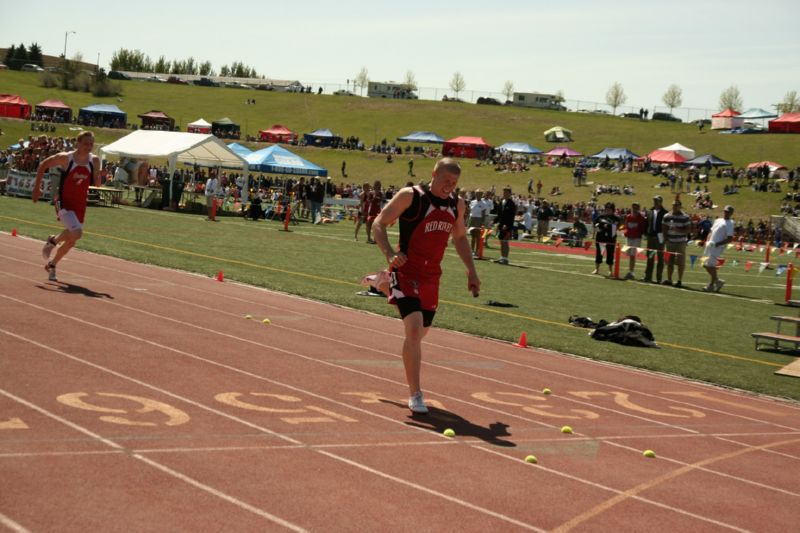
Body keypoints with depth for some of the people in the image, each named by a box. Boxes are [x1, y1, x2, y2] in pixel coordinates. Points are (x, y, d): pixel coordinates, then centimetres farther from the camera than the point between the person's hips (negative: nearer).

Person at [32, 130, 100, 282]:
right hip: (63, 202, -5)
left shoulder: (94, 161, -1)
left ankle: (51, 265, 34)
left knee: (71, 241, 11)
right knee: (76, 233, -25)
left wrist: (97, 175, -15)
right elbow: (43, 165, 1)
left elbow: (97, 184, 7)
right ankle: (53, 241, 6)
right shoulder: (65, 157, -12)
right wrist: (37, 188, 0)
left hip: (80, 204, 5)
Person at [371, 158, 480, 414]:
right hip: (406, 272, -6)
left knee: (421, 332, 14)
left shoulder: (457, 204, 8)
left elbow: (460, 237, 23)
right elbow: (379, 224, -10)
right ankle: (415, 394, -12)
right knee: (414, 329, -20)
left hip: (432, 277, 7)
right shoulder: (410, 196, -10)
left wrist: (471, 271, 16)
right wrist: (390, 255, -26)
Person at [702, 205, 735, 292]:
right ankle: (717, 280, 21)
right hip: (710, 245, 8)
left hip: (718, 247, -8)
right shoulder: (718, 220, 18)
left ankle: (712, 285, 3)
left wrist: (718, 244, -21)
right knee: (705, 265, 8)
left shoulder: (730, 224, -5)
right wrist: (708, 241, 10)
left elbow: (730, 238, -13)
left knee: (710, 265, -11)